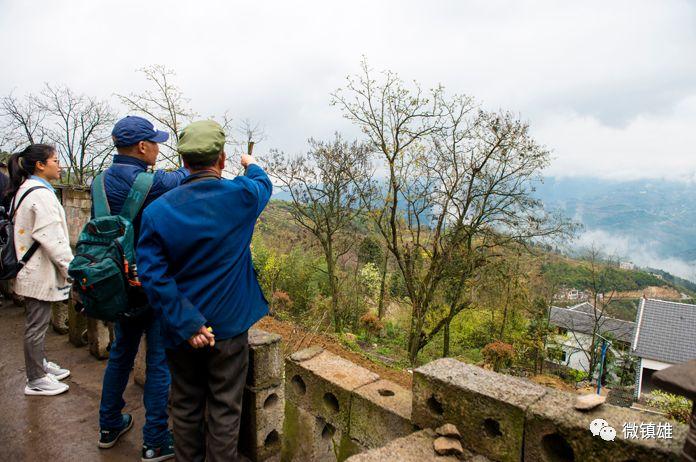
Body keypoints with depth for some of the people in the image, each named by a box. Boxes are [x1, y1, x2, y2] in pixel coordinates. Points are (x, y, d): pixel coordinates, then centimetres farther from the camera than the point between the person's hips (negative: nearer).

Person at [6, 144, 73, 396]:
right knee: (37, 325, 2)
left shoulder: (23, 190, 13)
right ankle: (36, 380, 15)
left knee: (37, 323, 21)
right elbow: (51, 238, -24)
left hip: (31, 269, 10)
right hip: (40, 271, -10)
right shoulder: (41, 193, -20)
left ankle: (39, 364, 36)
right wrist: (71, 267, -17)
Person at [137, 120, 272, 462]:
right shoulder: (241, 196, -13)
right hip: (228, 327, -2)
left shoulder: (157, 210, -9)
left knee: (186, 407, 20)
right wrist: (252, 165, 33)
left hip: (181, 331, 3)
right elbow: (263, 186, 12)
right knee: (224, 410, 12)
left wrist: (187, 323, -13)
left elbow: (152, 276, -15)